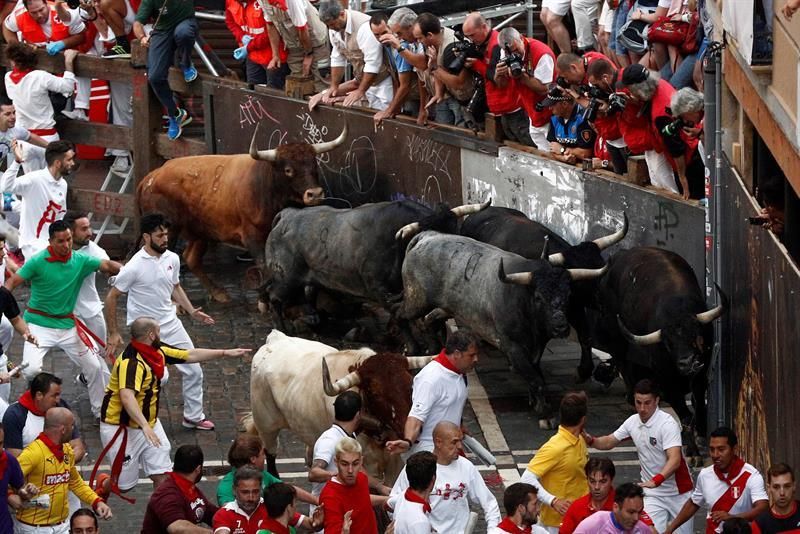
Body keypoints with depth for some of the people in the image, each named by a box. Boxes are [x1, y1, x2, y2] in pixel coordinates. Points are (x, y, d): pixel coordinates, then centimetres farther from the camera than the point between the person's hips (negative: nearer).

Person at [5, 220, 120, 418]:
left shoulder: (80, 260, -2)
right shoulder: (38, 262, -13)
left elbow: (108, 265, -2)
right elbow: (12, 282, -15)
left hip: (68, 325, 4)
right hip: (40, 325, -4)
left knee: (94, 367, 9)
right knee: (31, 369, -24)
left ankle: (100, 411, 29)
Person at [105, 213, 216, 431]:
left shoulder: (172, 259, -1)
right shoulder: (135, 266, -20)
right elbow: (111, 297, -12)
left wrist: (192, 311, 6)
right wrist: (113, 334, -11)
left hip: (171, 324, 7)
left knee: (193, 370, 10)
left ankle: (193, 416, 28)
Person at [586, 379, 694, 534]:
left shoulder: (667, 424, -21)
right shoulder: (633, 422, 0)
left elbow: (674, 460, -32)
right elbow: (609, 442, 12)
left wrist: (656, 481, -47)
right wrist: (590, 440, -9)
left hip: (678, 492, -4)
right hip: (652, 494, 4)